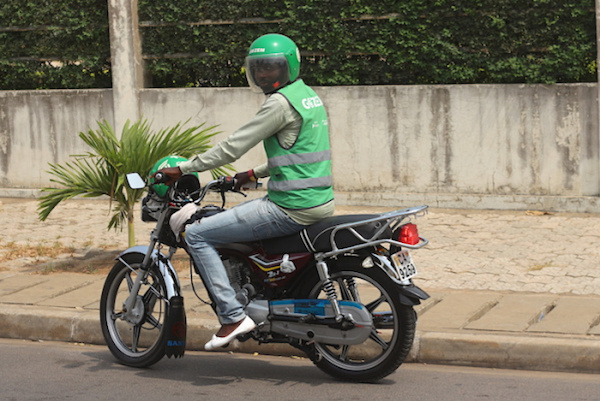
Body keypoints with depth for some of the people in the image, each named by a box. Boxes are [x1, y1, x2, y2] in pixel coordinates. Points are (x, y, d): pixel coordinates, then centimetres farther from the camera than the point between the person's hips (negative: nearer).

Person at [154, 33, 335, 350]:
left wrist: (182, 169, -7)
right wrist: (254, 174, 26)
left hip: (291, 209, -10)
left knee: (196, 234, -6)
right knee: (230, 216, 33)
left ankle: (233, 316, -10)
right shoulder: (308, 95, 15)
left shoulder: (281, 102, -15)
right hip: (320, 201, 10)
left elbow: (232, 148, -14)